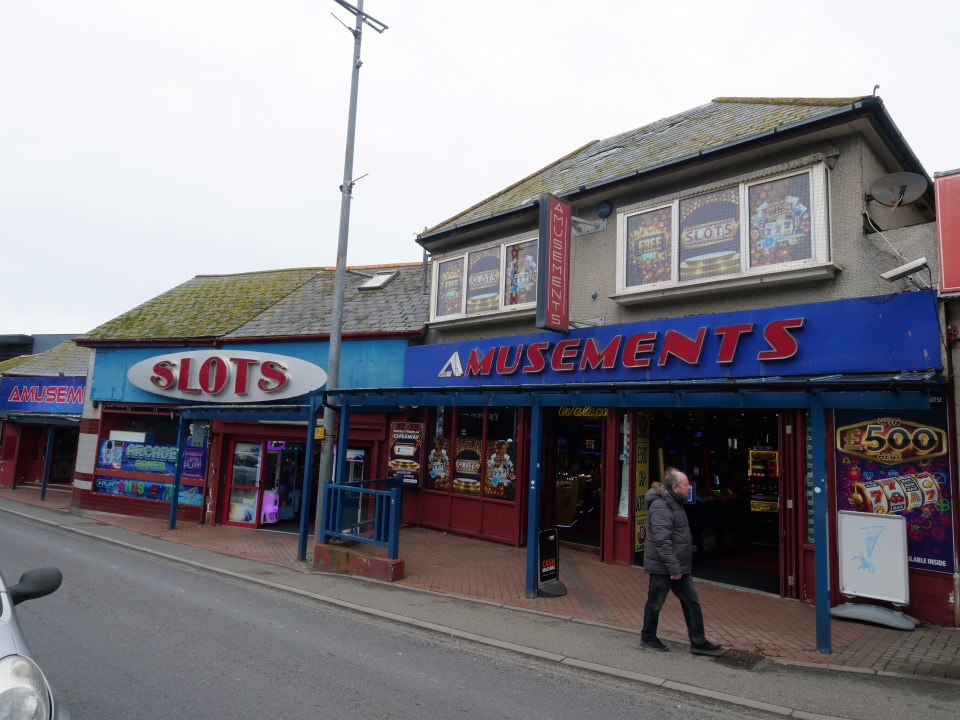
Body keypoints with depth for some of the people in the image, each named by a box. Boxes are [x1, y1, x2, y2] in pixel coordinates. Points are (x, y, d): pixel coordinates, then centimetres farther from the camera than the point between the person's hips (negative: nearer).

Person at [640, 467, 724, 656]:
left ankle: (698, 642, 21)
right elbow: (662, 542, -29)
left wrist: (679, 566, 21)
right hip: (662, 568, -10)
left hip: (679, 566, 10)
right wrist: (674, 568, -27)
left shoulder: (674, 503, 10)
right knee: (655, 603, 8)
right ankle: (648, 636, 27)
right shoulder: (661, 508, -25)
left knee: (692, 602, 12)